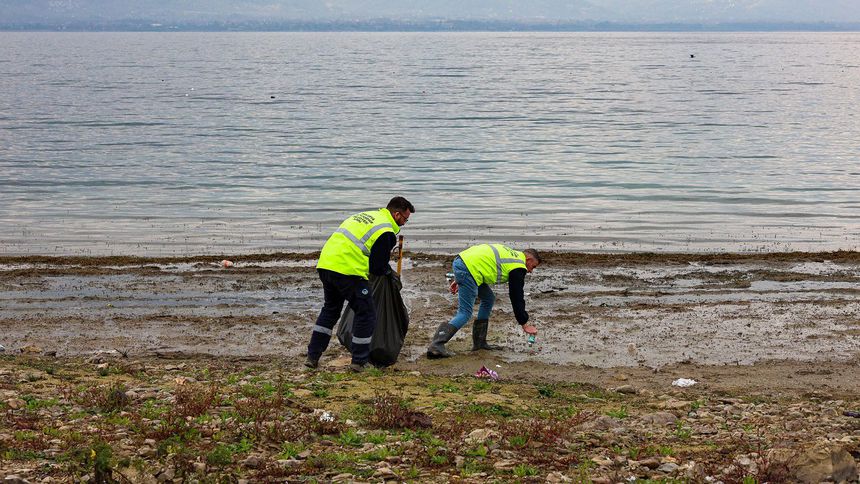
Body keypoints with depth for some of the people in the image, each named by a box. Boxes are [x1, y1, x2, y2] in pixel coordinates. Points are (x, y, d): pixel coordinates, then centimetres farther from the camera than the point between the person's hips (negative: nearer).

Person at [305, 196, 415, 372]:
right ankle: (359, 362, 10)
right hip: (347, 270, -9)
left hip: (325, 263, 9)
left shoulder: (366, 215, 22)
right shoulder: (386, 232, -5)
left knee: (330, 310, 24)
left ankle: (312, 357, 24)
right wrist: (388, 271, 18)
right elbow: (378, 267, -4)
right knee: (365, 314, 5)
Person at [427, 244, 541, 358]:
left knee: (489, 299, 19)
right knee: (465, 313, -9)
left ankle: (479, 342, 19)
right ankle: (436, 345, -22)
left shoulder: (510, 254, 25)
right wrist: (524, 324, 9)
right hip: (469, 269, -10)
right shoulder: (518, 268, 0)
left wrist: (458, 280, 26)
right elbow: (517, 298, 1)